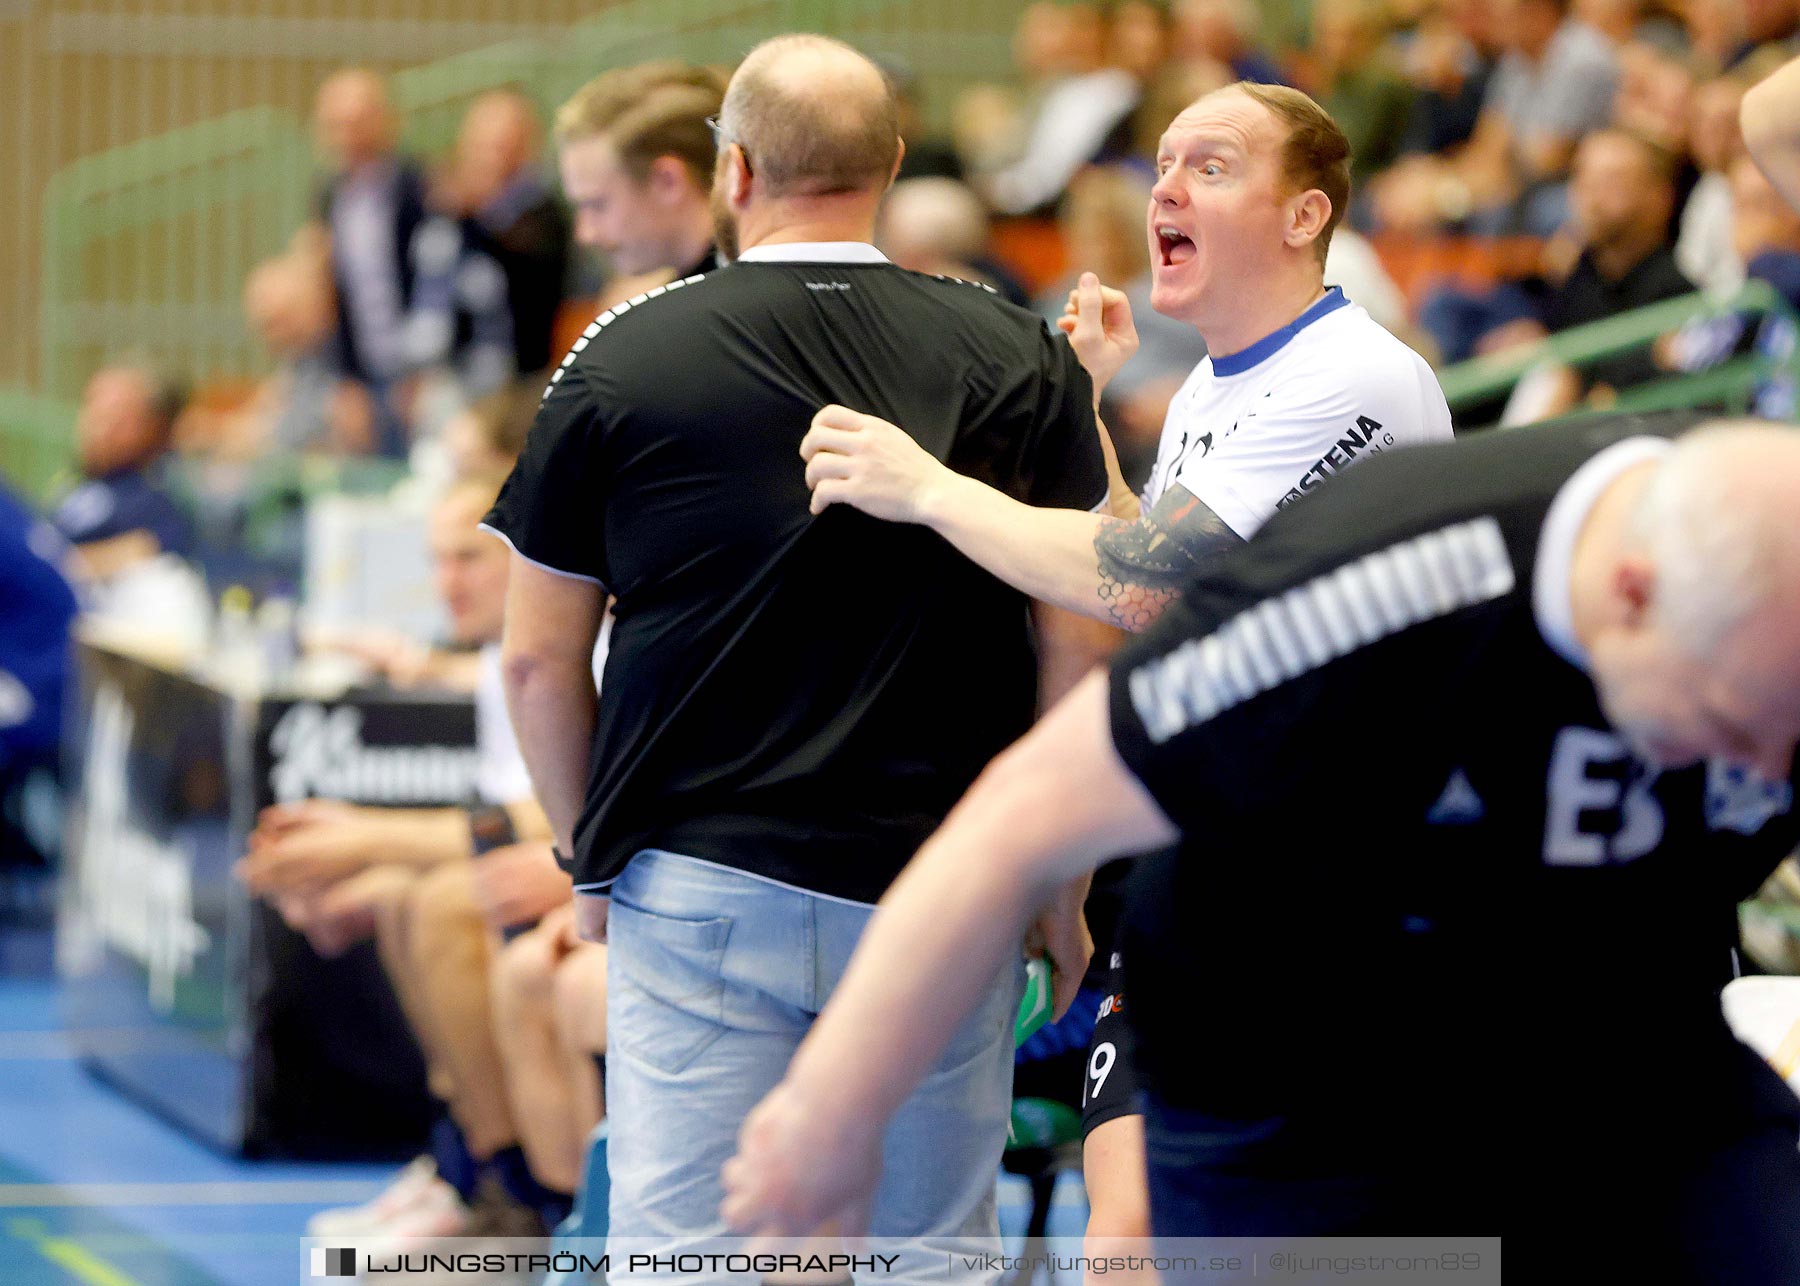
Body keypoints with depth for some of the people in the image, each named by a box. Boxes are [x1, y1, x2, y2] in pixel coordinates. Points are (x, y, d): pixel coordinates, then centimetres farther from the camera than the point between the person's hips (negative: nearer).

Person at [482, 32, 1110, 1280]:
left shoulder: (624, 358, -1)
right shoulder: (1021, 363, 1)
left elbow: (540, 659, 3)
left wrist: (592, 854, 17)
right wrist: (1063, 895, 10)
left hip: (699, 886, -1)